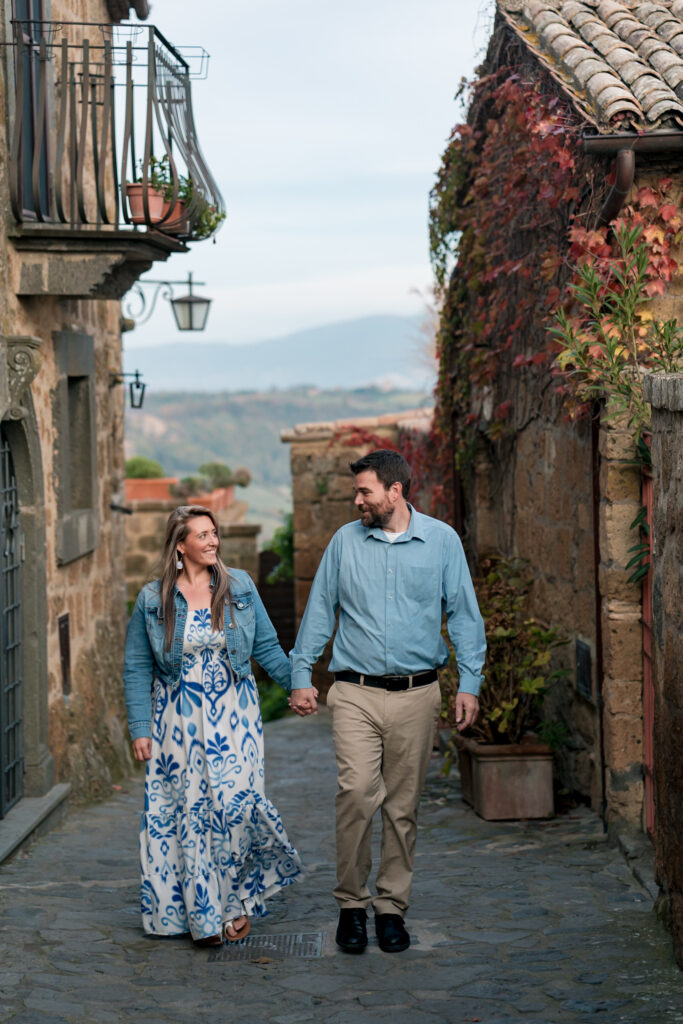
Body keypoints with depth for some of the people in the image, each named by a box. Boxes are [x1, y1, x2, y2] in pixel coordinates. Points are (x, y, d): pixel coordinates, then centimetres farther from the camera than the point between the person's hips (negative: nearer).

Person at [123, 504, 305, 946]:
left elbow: (266, 646, 9)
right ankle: (203, 913, 11)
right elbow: (137, 668, 4)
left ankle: (238, 899, 6)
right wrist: (140, 728, -1)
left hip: (233, 716, 0)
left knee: (234, 801, -12)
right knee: (189, 810, 0)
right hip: (179, 722, 0)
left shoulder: (240, 587, 3)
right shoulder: (152, 599, 0)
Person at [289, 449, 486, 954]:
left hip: (417, 693, 0)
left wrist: (469, 682, -1)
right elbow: (319, 611, 12)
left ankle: (392, 908, 15)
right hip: (355, 693, 0)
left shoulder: (442, 540, 4)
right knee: (357, 793, -15)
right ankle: (351, 903, -2)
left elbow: (463, 614, 6)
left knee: (403, 806, 4)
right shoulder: (345, 541, 6)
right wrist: (301, 674, 6)